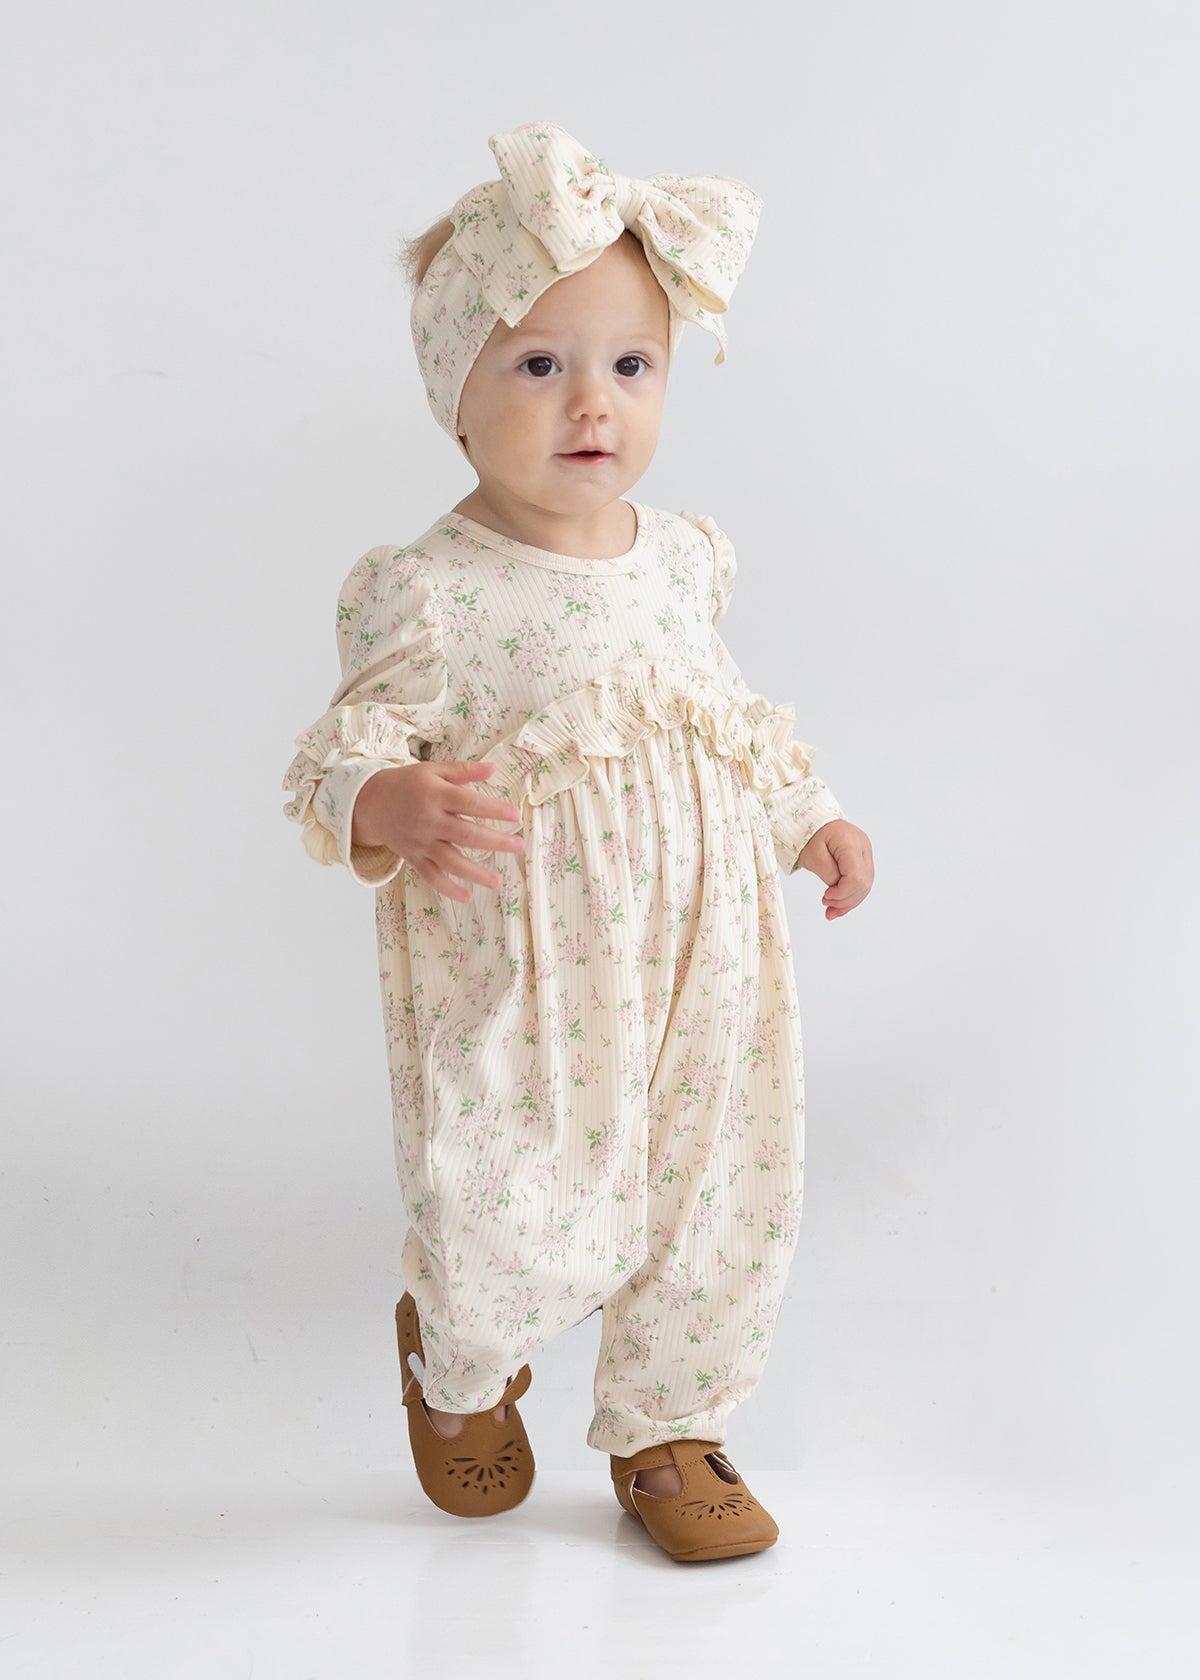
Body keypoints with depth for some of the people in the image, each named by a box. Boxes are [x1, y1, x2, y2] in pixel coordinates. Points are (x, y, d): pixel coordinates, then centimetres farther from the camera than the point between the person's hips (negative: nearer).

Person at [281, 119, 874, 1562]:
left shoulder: (683, 557, 5)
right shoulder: (427, 590, -13)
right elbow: (350, 752, -16)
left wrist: (811, 818, 18)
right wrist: (397, 807, -37)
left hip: (697, 957, 6)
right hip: (515, 982, -5)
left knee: (723, 1202, 12)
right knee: (512, 1237, -3)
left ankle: (666, 1435, 37)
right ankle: (458, 1367, 36)